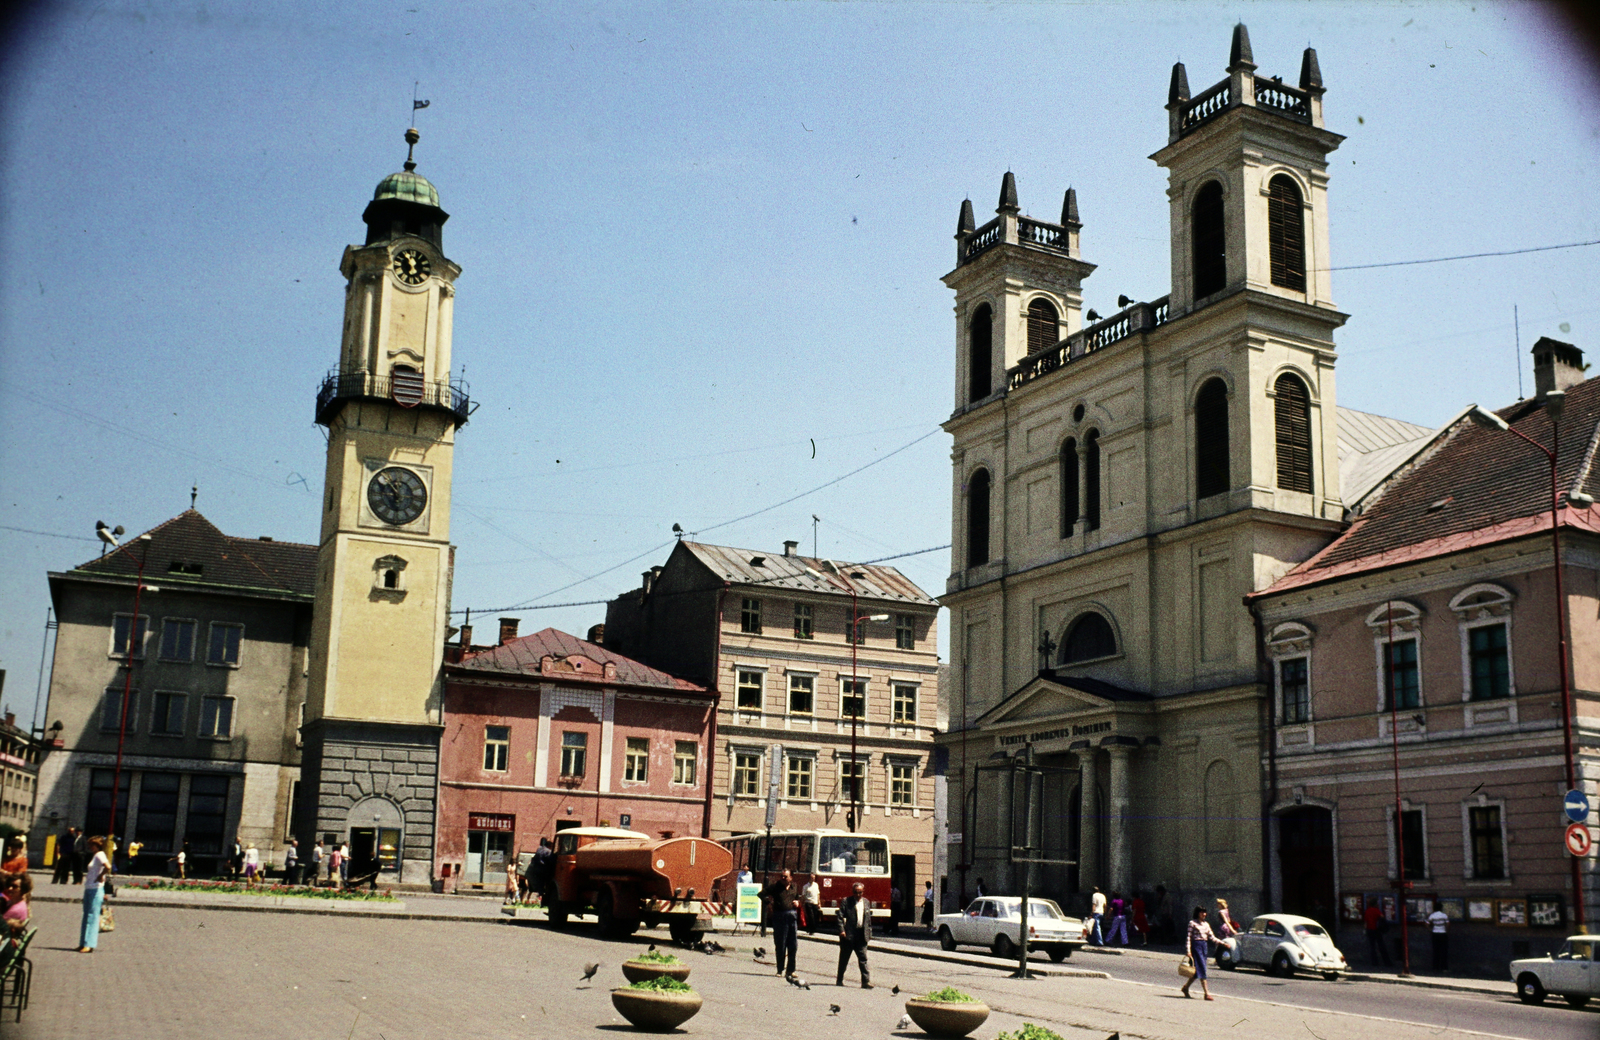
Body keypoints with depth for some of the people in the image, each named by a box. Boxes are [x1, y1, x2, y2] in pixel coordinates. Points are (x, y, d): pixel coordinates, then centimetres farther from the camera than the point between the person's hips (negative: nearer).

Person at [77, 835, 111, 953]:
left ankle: (89, 945, -13)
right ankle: (83, 943, 18)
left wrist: (100, 876, -17)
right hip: (89, 889, 10)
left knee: (92, 916, -11)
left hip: (95, 889, -10)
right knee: (86, 916, 13)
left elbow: (108, 867, -29)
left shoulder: (99, 855, -13)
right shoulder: (94, 856, 18)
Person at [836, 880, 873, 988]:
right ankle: (839, 980, 20)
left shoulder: (867, 902, 12)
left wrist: (869, 934, 11)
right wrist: (841, 930, -16)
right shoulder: (846, 902, -3)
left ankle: (866, 981, -3)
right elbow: (840, 916, -7)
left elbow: (869, 919, 15)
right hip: (848, 935, -3)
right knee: (844, 959, 8)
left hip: (862, 935, 3)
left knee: (863, 959, -2)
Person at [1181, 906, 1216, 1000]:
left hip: (1205, 946, 7)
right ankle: (1207, 993, -14)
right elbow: (1189, 937, -6)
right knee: (1202, 969, -12)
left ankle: (1186, 987, 25)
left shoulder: (1206, 924, 16)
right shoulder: (1192, 923, -3)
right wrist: (1188, 950, -13)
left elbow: (1211, 937, 14)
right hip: (1196, 945, -7)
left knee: (1198, 970, 8)